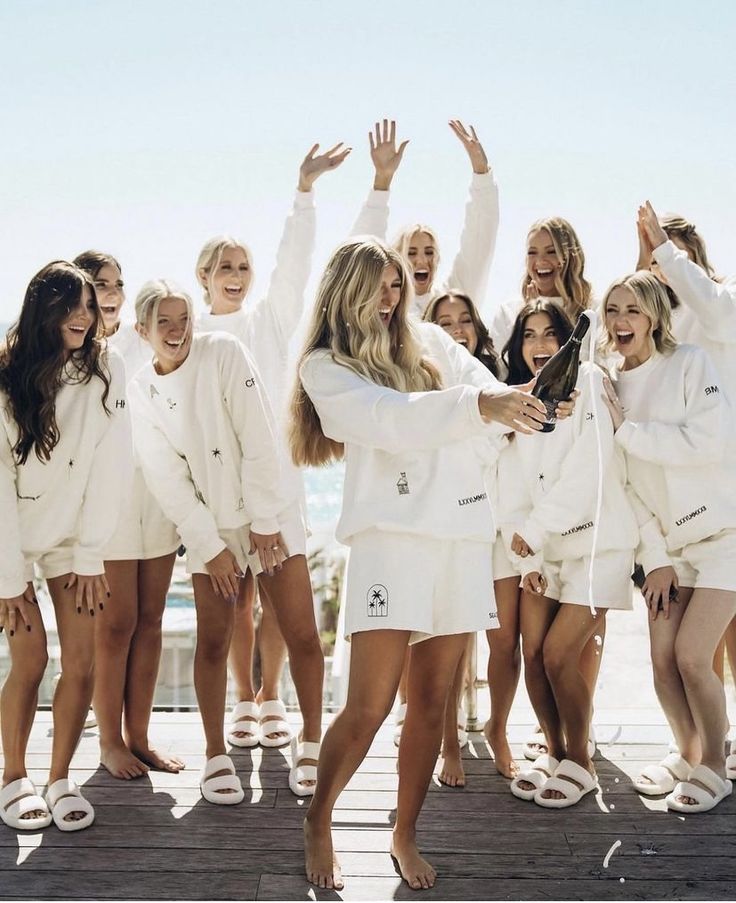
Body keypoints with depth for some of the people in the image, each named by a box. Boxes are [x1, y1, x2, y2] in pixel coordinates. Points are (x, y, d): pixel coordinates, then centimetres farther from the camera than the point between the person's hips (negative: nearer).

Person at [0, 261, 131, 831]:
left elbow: (110, 468, -10)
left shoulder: (106, 371, -9)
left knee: (82, 662, -5)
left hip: (71, 535, 2)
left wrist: (91, 556, -13)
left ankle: (61, 779, 12)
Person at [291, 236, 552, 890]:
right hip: (392, 532, -4)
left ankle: (406, 835, 27)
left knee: (431, 702, 10)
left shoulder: (429, 341, 15)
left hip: (463, 529, 4)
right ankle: (318, 823, 19)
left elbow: (488, 391, 3)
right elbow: (390, 418, -15)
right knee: (369, 707, -7)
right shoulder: (326, 365, 2)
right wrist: (477, 405, -28)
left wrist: (518, 408, -21)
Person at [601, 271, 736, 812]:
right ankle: (687, 755, 26)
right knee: (663, 660, 2)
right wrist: (654, 557, -2)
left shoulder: (691, 363, -8)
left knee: (691, 655, -11)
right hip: (667, 543, 5)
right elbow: (626, 483, 3)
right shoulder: (610, 389, 5)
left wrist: (625, 429, -17)